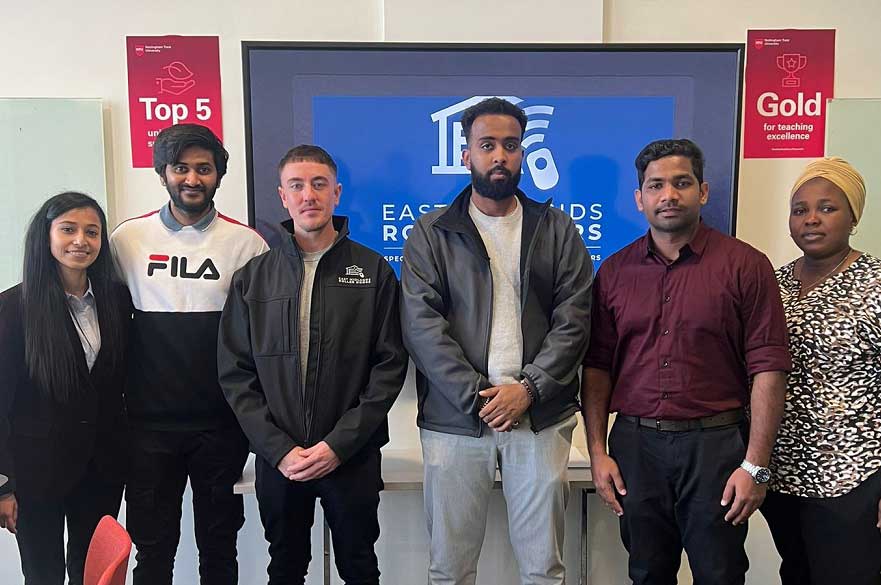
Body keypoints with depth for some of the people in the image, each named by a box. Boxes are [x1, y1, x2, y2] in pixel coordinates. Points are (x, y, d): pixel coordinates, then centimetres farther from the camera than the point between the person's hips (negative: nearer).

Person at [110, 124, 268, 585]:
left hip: (222, 422, 0)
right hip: (150, 421, 1)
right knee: (152, 548, 12)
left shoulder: (246, 243, -2)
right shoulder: (127, 239, 1)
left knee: (219, 545, 14)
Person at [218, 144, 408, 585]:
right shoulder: (252, 279, 3)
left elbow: (390, 366, -6)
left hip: (353, 457, -1)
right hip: (277, 459, 2)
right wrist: (279, 449, -10)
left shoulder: (373, 272, -2)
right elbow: (235, 374, 0)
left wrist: (339, 444, -13)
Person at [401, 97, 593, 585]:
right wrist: (478, 397, -12)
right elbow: (422, 326, -6)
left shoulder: (556, 229, 7)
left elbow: (574, 319, 0)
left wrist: (528, 388, -12)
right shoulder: (431, 234, 4)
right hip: (454, 420, 0)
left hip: (541, 417, 1)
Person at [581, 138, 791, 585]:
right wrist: (597, 451, 1)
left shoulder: (745, 266, -4)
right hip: (634, 444, 3)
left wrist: (755, 465, -11)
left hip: (715, 443, -3)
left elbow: (768, 368, -7)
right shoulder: (614, 271, 5)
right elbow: (597, 366, 7)